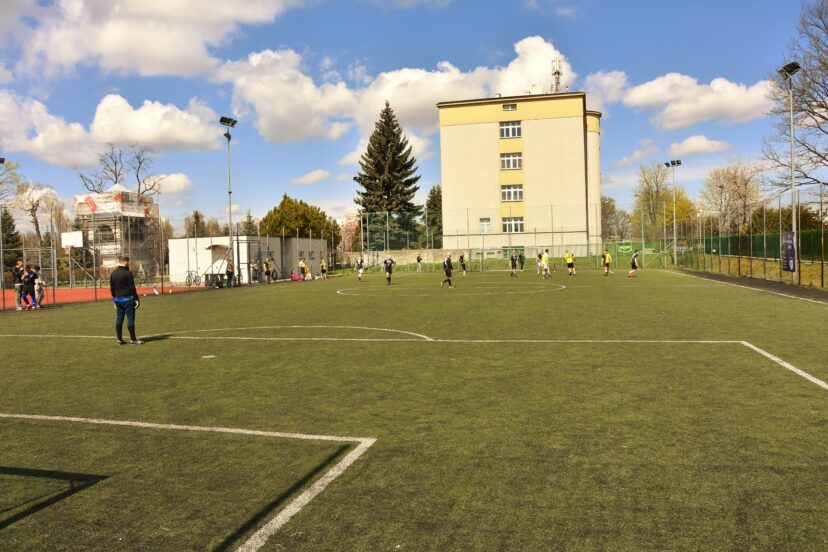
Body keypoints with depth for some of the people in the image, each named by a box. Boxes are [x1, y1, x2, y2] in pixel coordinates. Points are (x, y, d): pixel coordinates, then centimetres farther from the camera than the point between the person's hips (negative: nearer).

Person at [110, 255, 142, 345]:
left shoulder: (113, 274, 11)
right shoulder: (128, 273, -12)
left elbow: (111, 288, 16)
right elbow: (132, 288, -13)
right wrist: (136, 299, -8)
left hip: (118, 299, 7)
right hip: (127, 299, -7)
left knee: (119, 319, 9)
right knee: (130, 318, -4)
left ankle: (119, 339, 12)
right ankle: (133, 339, -2)